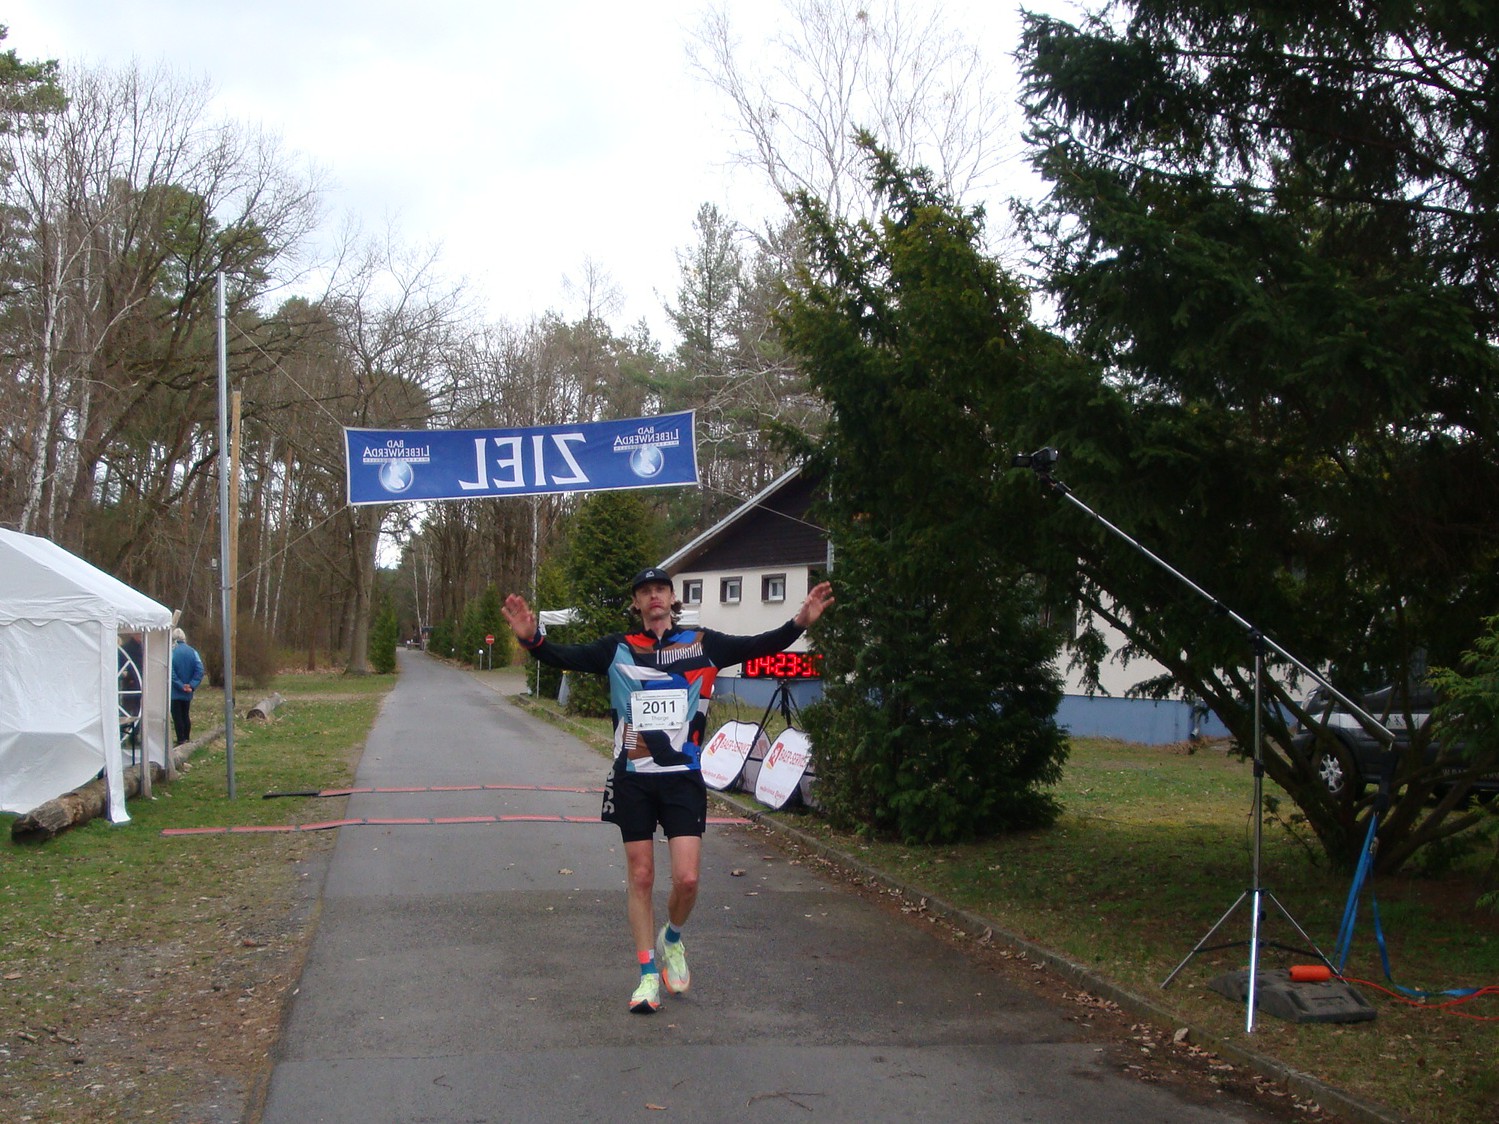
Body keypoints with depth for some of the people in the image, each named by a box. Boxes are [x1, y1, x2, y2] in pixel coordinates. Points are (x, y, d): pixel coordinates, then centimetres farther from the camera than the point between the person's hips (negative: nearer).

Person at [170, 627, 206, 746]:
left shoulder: (171, 653, -14)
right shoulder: (192, 652, -2)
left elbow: (171, 674, -20)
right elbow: (199, 670, -8)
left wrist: (181, 686, -15)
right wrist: (192, 685, -11)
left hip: (175, 692, -4)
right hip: (187, 693, 4)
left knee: (177, 716, 4)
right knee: (186, 715, 17)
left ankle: (181, 740, 4)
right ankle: (187, 738, 21)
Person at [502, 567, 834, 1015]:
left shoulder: (703, 644, 2)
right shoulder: (617, 648, 2)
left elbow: (759, 646, -6)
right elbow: (568, 656, -7)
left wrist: (798, 623, -21)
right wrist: (532, 640, -25)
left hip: (684, 777, 0)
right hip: (632, 779, 1)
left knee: (686, 878, -7)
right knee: (640, 876, 6)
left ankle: (671, 940, 25)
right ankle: (648, 975, 21)